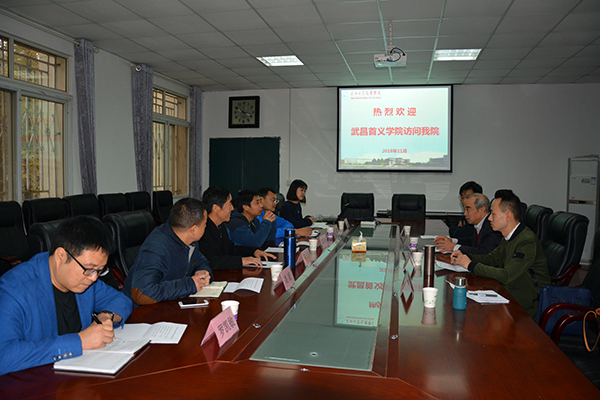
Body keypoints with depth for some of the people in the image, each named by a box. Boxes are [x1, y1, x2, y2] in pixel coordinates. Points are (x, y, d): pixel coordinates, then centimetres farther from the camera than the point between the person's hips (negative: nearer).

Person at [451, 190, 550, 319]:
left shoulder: (527, 241, -25)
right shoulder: (509, 238, 4)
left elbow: (506, 276, -30)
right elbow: (492, 258, 18)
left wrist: (471, 265, -22)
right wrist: (465, 257, 1)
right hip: (511, 296, 8)